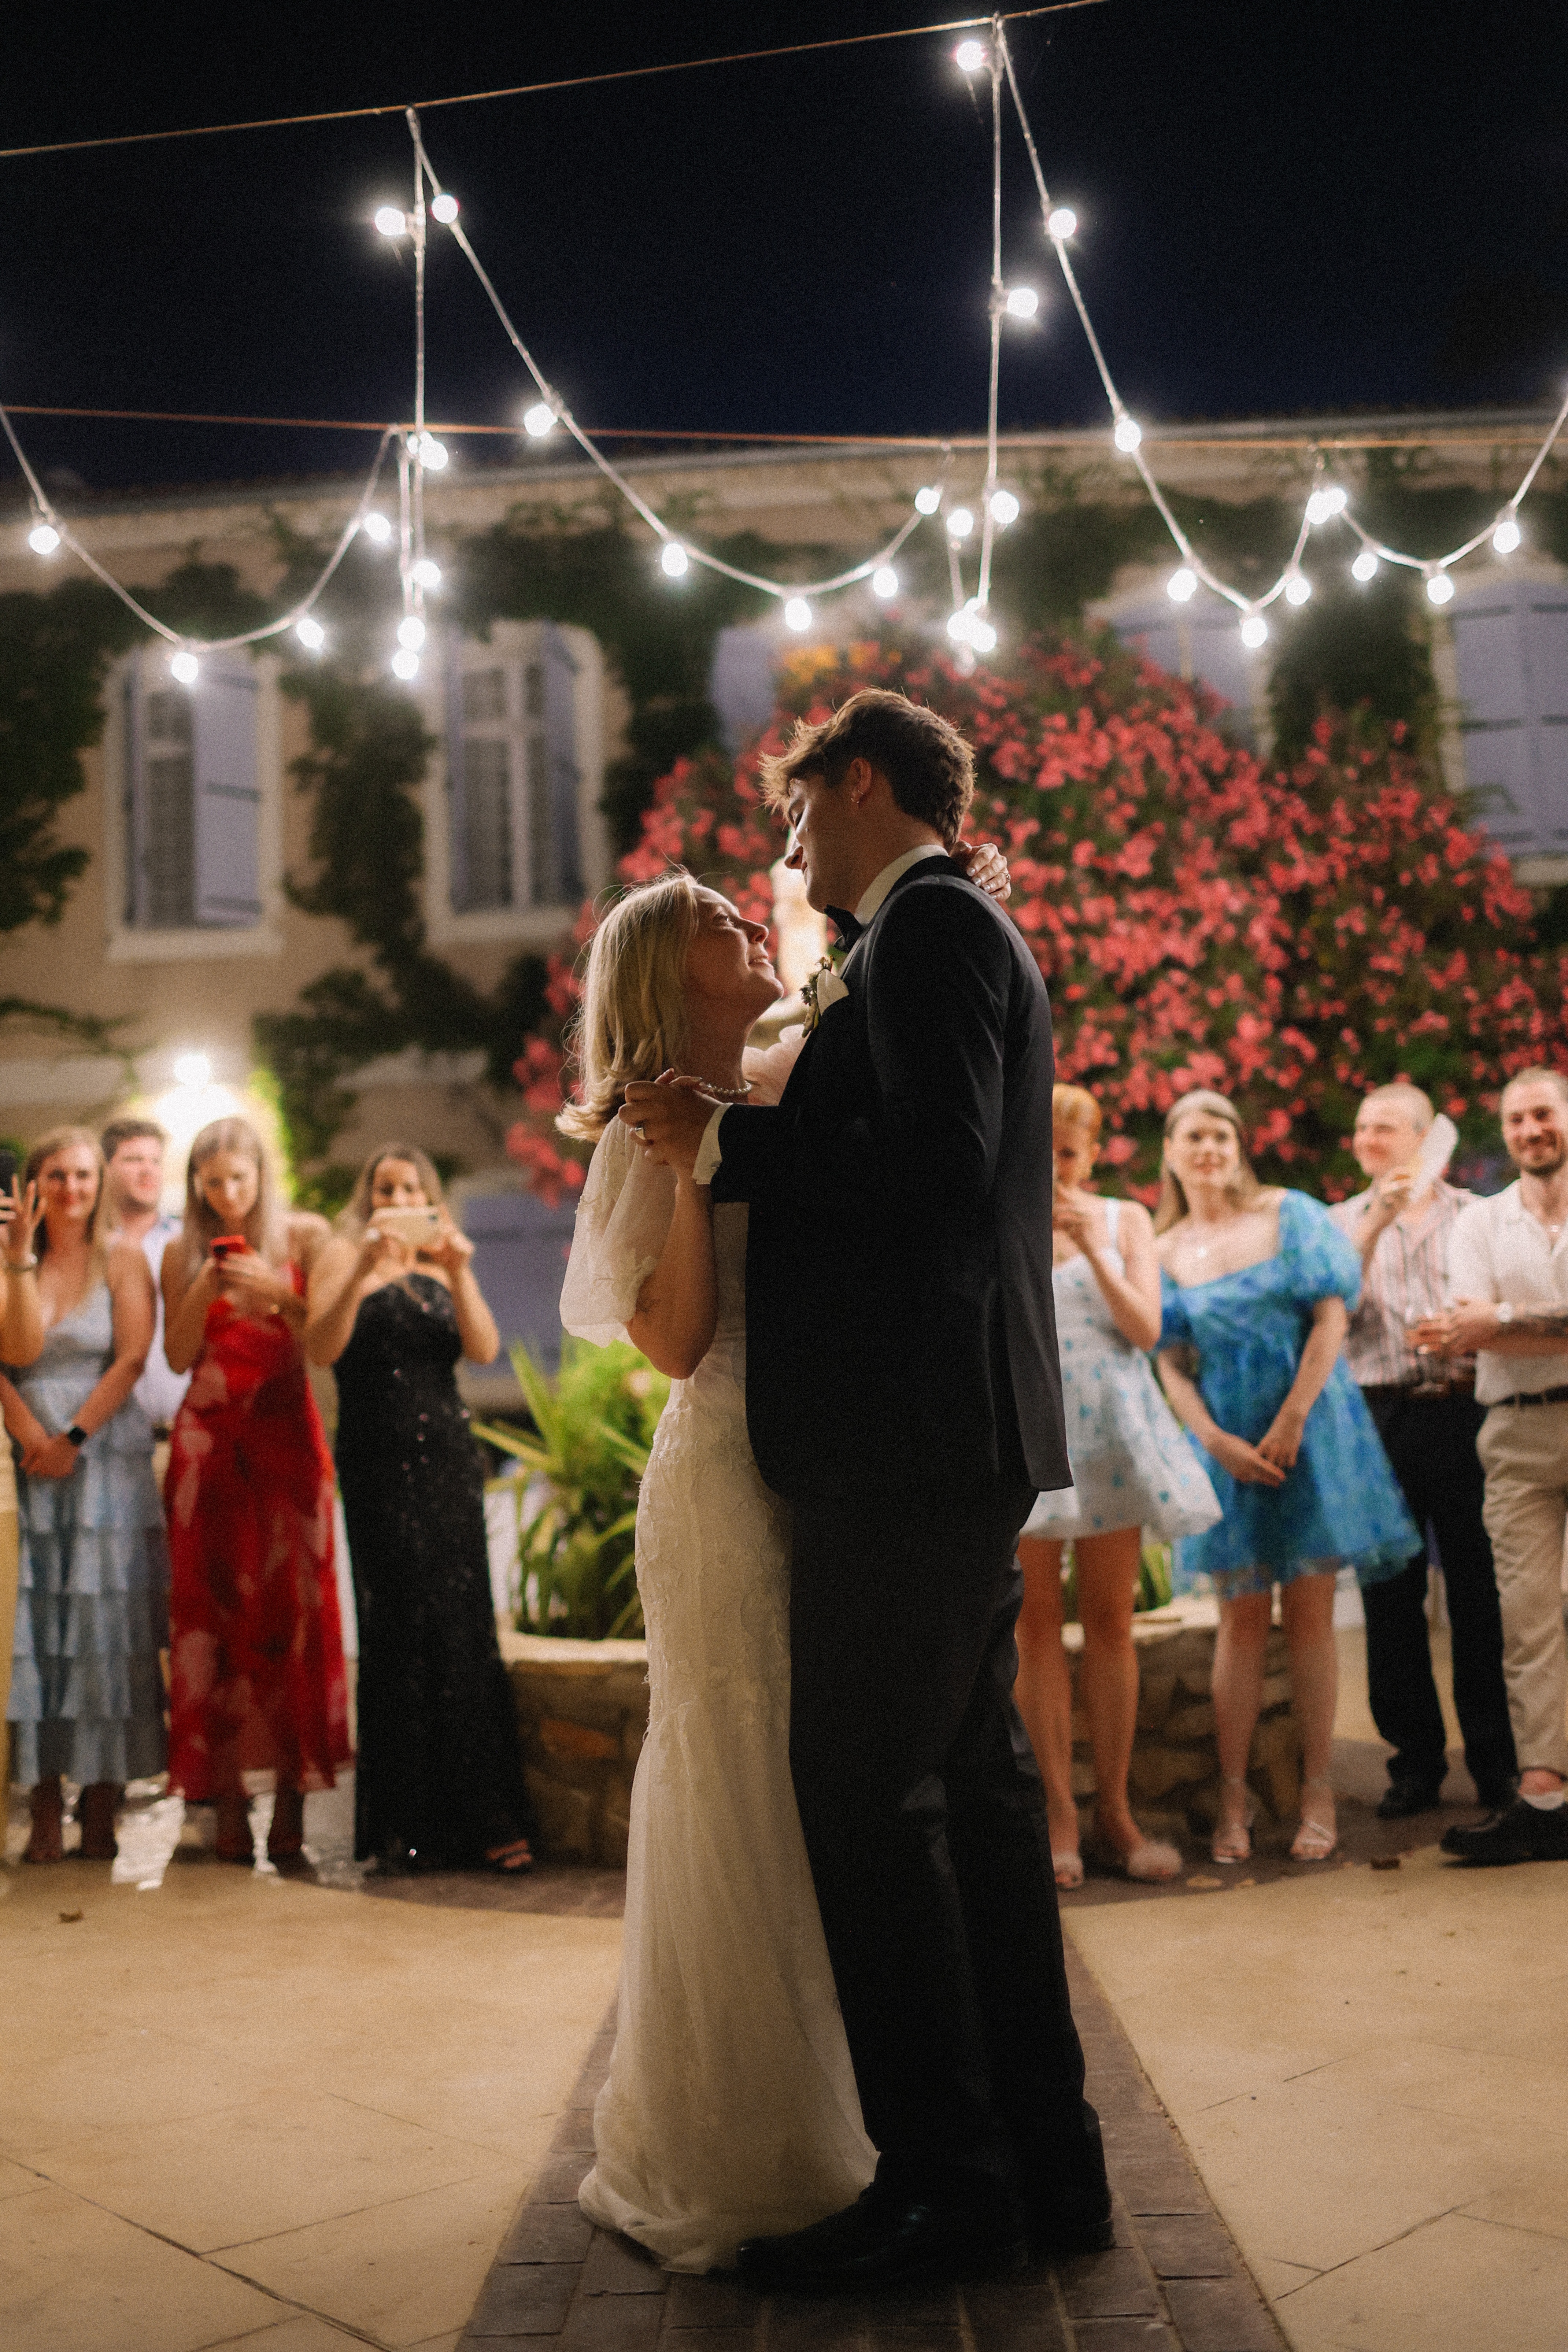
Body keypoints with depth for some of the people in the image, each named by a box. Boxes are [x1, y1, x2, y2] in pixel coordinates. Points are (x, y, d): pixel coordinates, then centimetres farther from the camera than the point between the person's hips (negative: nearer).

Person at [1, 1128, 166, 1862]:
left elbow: (131, 1360, -5)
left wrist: (73, 1439, -12)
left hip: (105, 1459, -1)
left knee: (105, 1618, -3)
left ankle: (101, 1809, 0)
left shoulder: (123, 1264, 5)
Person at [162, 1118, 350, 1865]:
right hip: (209, 1438, 2)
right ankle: (226, 1793, 1)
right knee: (213, 1602, -3)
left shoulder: (305, 1236, 4)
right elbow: (179, 1356, 5)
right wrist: (203, 1290, -9)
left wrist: (278, 1293, -15)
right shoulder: (184, 1252, 10)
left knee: (292, 1599, -6)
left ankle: (291, 1793, -3)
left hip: (285, 1433, -2)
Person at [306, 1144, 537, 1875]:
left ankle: (482, 1820, 3)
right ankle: (406, 1824, 1)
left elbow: (485, 1349, 0)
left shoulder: (443, 1267, 16)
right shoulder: (344, 1255, 6)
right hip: (379, 1465, -3)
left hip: (449, 1459, 3)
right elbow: (322, 1348, -10)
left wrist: (459, 1274, -12)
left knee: (464, 1630, -2)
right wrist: (362, 1271, -20)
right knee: (406, 1629, -7)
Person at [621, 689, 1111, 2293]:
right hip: (958, 1434, 11)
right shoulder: (950, 930, 23)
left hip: (908, 1436, -11)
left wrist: (728, 1142, -15)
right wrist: (728, 1151, 18)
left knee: (868, 1796, -6)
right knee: (973, 1784, 13)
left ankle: (946, 2181, 4)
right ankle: (1042, 2159, 23)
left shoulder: (930, 924, -8)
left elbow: (936, 1156, -21)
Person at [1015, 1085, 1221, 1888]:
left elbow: (1146, 1328, -1)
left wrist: (1092, 1247, -11)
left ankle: (1114, 1811, 11)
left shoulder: (1126, 1220, 9)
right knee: (1036, 1625, 0)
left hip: (1109, 1430, 1)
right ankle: (1058, 1813, 6)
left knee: (1111, 1624, 4)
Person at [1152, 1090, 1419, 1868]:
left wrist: (1291, 1420, -11)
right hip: (1227, 1442, 1)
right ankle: (1234, 1796, 7)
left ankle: (1317, 1792, 8)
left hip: (1309, 1432, -1)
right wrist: (1218, 1442, -10)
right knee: (1242, 1619, 2)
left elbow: (1332, 1315, -5)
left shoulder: (1291, 1215, 1)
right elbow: (1170, 1364, 4)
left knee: (1308, 1612, 1)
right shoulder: (1164, 1251, 5)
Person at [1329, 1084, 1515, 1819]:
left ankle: (1496, 1758, 10)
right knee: (1391, 1593, 3)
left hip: (1461, 1410, -1)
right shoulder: (1343, 1222, 13)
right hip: (1378, 1418, 1)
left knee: (1479, 1587, 0)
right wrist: (1374, 1226, -13)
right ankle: (1415, 1757, 13)